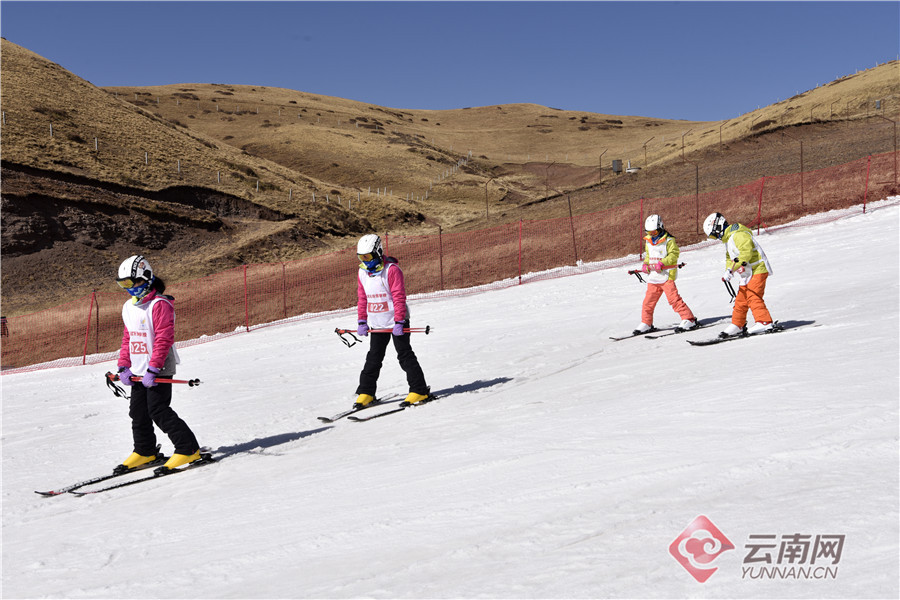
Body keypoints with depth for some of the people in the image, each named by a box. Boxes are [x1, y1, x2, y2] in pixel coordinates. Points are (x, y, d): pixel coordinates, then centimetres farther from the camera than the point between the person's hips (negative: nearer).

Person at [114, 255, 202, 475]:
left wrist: (153, 369, -23)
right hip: (138, 371, 9)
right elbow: (128, 338, 19)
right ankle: (145, 452, 29)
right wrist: (124, 367, 9)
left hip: (159, 370, -9)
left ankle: (188, 449, -4)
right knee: (138, 413, 13)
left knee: (158, 411, -11)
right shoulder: (129, 307, 13)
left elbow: (164, 339, -20)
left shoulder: (159, 304, -15)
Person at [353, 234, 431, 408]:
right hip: (377, 324, 6)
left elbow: (399, 297, -17)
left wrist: (399, 321, -21)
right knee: (373, 358, 10)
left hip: (397, 321, -6)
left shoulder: (392, 270, -16)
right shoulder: (362, 272, 4)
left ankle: (420, 391, 2)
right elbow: (362, 298, 12)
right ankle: (366, 393, 18)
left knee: (405, 355, -4)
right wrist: (362, 321, 6)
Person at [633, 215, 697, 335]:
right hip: (653, 277, 6)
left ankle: (689, 319, -5)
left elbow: (674, 255, -14)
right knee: (648, 301, 7)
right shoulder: (648, 241, 14)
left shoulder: (668, 240, -7)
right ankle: (646, 324, 20)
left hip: (666, 275, -6)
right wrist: (646, 264, 5)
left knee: (674, 299, -12)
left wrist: (662, 263, -26)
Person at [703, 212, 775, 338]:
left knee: (753, 297, -19)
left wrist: (732, 269, -28)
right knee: (741, 300, 10)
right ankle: (737, 325, 18)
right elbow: (730, 258, 24)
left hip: (757, 270, -10)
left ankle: (764, 323, -21)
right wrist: (728, 271, 4)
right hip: (747, 274, 10)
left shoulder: (738, 235, -17)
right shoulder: (728, 239, 18)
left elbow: (746, 252, -28)